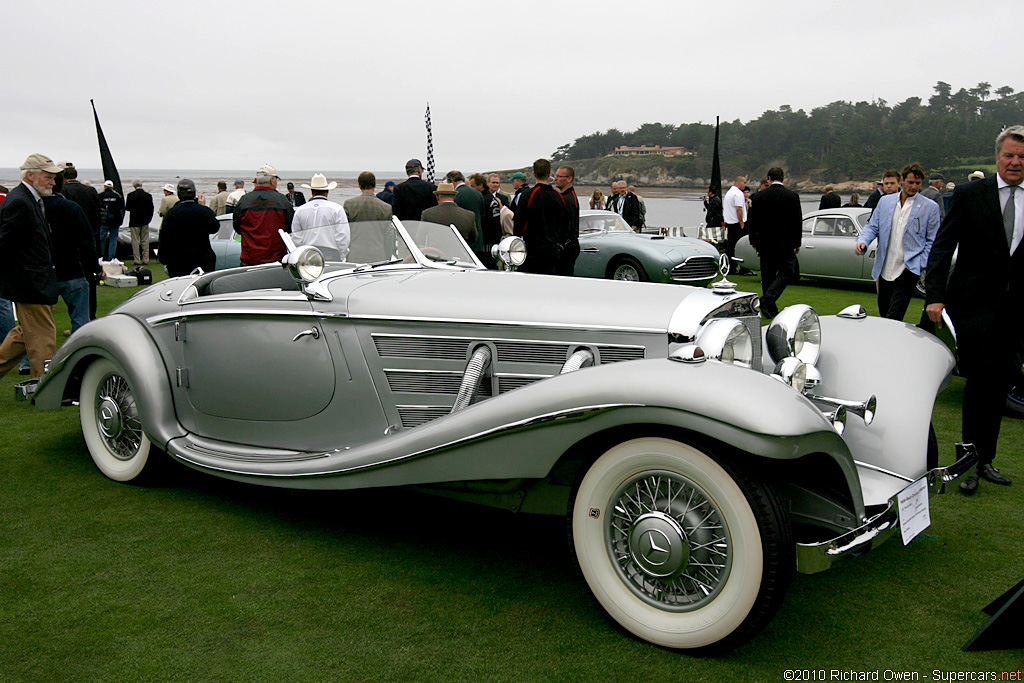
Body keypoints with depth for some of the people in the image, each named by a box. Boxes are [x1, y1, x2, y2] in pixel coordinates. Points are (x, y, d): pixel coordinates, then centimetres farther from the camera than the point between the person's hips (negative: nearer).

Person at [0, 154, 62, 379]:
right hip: (31, 286, -10)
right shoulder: (19, 203, -18)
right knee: (43, 341, -3)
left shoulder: (31, 200, 14)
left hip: (32, 284, 10)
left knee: (25, 334, 21)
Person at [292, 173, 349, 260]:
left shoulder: (300, 211, 10)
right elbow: (343, 237, -5)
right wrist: (341, 258, 5)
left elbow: (296, 239, 9)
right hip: (331, 256, -3)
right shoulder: (336, 208, 1)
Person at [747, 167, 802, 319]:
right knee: (786, 273, 4)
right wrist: (797, 243, 7)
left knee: (768, 275, 11)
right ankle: (767, 300, -16)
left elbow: (753, 221, 3)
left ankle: (771, 309, 14)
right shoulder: (792, 196, -4)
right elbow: (798, 221, -2)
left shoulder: (759, 196, -1)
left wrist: (753, 241, 14)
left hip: (764, 244, 3)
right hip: (785, 244, -2)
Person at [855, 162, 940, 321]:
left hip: (909, 269, -4)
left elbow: (932, 241, 4)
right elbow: (872, 226, 13)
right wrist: (863, 241, -9)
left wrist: (921, 264, -8)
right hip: (885, 270, 4)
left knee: (893, 318, -14)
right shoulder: (885, 201, 10)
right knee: (883, 313, 14)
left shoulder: (930, 207, 2)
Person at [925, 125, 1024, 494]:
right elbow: (942, 246, -5)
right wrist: (934, 295, -15)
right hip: (974, 304, -4)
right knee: (981, 381, -7)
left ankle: (985, 460, 23)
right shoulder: (970, 194, -2)